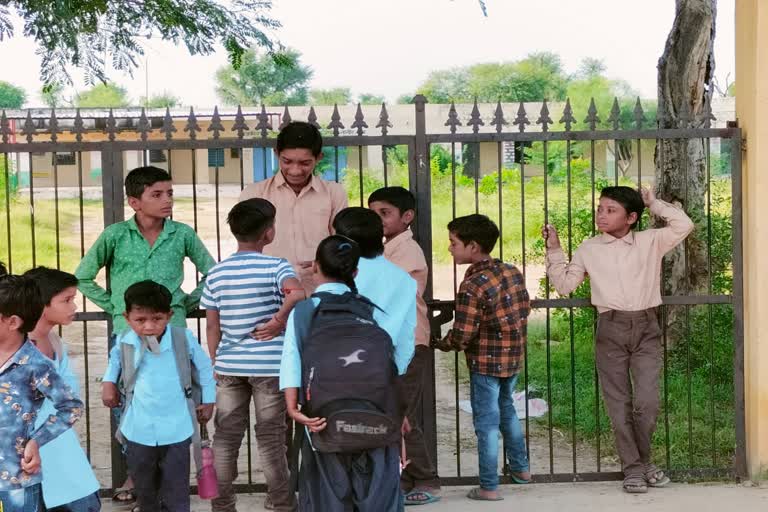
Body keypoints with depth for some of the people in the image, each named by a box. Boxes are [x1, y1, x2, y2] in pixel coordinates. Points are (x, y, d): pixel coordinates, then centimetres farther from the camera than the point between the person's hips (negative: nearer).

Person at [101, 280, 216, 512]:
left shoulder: (183, 338, -13)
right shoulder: (124, 341, -7)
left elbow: (204, 366, 6)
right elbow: (115, 358, 20)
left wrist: (208, 401, 11)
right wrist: (108, 382, 7)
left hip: (175, 430, -2)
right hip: (138, 431, 2)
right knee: (145, 490, 19)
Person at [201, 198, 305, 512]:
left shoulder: (216, 274, 5)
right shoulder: (276, 267, -7)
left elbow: (212, 327, 7)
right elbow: (298, 292, -28)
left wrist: (216, 364, 16)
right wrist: (280, 320, -14)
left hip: (228, 366, 4)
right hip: (269, 366, -3)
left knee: (225, 438, 10)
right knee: (271, 439, 5)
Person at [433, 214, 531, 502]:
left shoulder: (472, 287, -22)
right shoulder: (512, 272, 1)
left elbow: (461, 337, -22)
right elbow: (525, 309, 13)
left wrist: (439, 344, -3)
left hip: (485, 362, -7)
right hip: (514, 358, 8)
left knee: (487, 423, 2)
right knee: (507, 409, 26)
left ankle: (489, 488, 8)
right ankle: (520, 468, 37)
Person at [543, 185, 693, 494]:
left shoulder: (650, 242, 7)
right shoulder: (589, 249, 8)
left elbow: (684, 225, -4)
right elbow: (564, 285, 9)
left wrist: (653, 204, 4)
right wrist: (554, 250, 3)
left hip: (646, 328, -1)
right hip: (611, 329, 1)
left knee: (647, 402, -7)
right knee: (619, 405, 2)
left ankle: (643, 461, 15)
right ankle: (633, 469, 11)